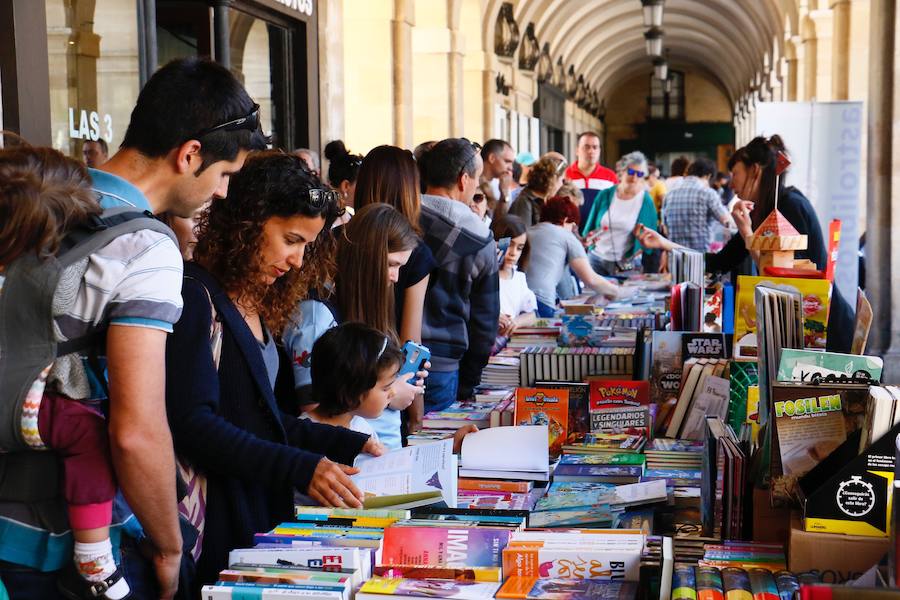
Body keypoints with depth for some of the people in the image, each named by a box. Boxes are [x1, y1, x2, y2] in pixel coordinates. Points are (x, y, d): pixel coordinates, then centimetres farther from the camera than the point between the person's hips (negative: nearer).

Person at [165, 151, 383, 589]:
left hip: (265, 512, 8)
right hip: (219, 525, -8)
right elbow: (192, 423, -21)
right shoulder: (196, 297, -14)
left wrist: (350, 445, 9)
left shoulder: (253, 303, 12)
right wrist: (301, 468, -26)